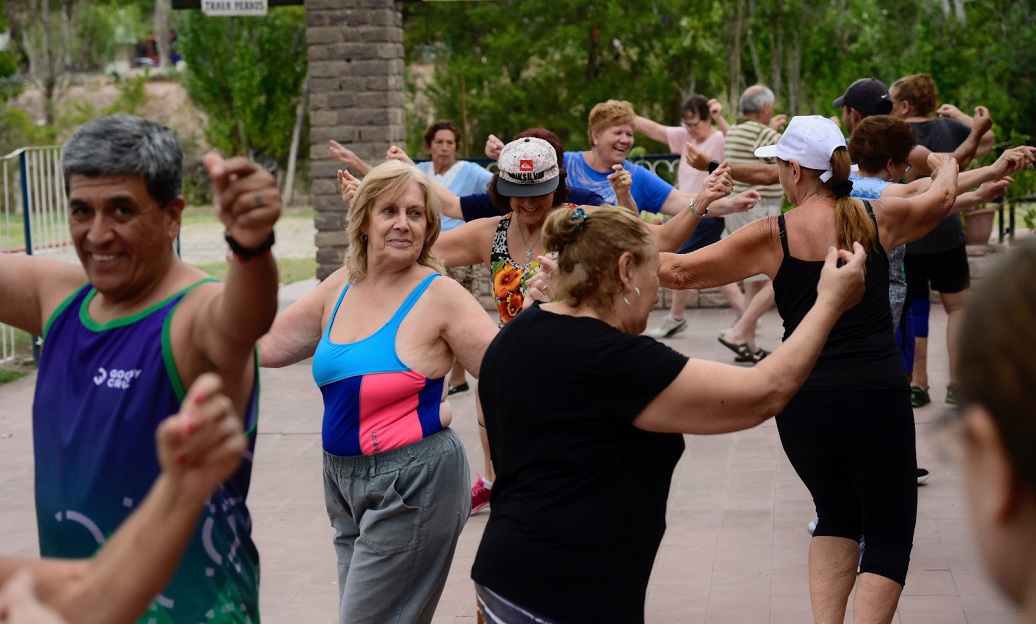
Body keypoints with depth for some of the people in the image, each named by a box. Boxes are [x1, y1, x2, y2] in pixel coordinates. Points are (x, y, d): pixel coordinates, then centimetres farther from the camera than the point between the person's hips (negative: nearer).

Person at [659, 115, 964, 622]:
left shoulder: (772, 235, -3)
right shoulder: (880, 218, 2)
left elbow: (680, 270, -2)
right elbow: (943, 195, 24)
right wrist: (943, 162, 46)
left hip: (803, 403, 1)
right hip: (877, 397, -1)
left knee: (838, 515, 25)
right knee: (889, 533, 12)